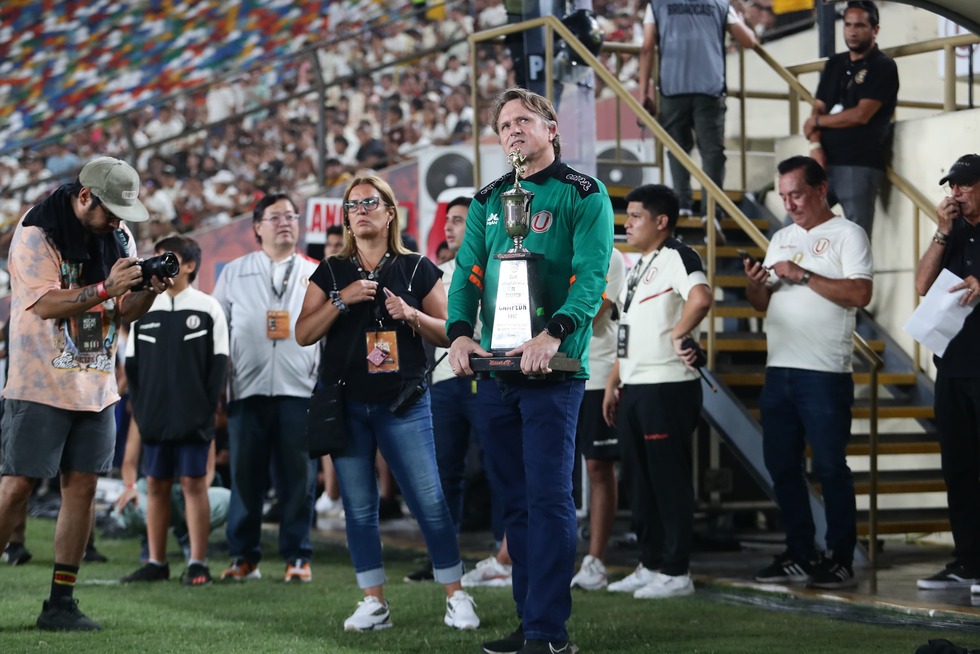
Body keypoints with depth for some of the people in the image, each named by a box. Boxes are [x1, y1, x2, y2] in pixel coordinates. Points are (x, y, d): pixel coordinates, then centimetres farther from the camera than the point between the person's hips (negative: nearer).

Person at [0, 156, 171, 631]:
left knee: (82, 486, 2)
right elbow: (46, 305, -18)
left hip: (96, 387, 6)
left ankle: (60, 603, 6)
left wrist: (148, 292, -9)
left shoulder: (119, 237, 9)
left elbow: (123, 313, 11)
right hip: (41, 385, -6)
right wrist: (106, 287, -26)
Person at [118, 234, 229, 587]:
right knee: (156, 484, 7)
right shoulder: (143, 310, 10)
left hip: (193, 419, -4)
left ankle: (198, 563, 1)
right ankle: (156, 563, 13)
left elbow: (218, 363, -2)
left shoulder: (208, 309, 0)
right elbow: (132, 363, 12)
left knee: (194, 483, -2)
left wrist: (206, 409, -8)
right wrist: (140, 407, 2)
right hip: (153, 418, 4)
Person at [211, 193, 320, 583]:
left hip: (300, 390, 0)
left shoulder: (317, 275, 13)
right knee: (245, 476, 1)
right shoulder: (234, 273, 13)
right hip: (247, 388, 0)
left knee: (299, 476, -1)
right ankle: (244, 557, 8)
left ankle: (297, 557, 7)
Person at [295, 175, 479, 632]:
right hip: (346, 405, 2)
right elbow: (303, 334, 2)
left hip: (403, 403, -2)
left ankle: (456, 596, 5)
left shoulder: (417, 269, 4)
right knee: (359, 507, 4)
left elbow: (449, 332, 5)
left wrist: (412, 315, -13)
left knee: (430, 502, -6)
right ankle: (374, 604, 12)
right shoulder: (331, 272, 9)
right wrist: (342, 300, -10)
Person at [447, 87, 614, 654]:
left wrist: (554, 334, -25)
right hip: (495, 371, 6)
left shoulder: (584, 195, 1)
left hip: (554, 370, -6)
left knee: (549, 496, -10)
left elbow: (591, 276, -10)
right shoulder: (487, 201, 17)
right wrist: (460, 331, -8)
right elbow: (467, 273, 11)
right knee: (516, 500, 9)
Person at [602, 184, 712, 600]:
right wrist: (613, 384, 19)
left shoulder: (677, 256, -11)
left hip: (667, 387, -10)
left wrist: (678, 335, -18)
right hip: (634, 389, 10)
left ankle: (676, 573, 3)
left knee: (670, 480, -3)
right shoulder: (639, 265, 19)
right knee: (643, 480, 14)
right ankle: (650, 565, 22)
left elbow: (700, 298, -32)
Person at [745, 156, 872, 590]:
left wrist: (803, 275, -17)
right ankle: (800, 556, 17)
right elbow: (764, 305, 19)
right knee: (781, 466, 9)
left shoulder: (847, 235, -2)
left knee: (830, 467, -4)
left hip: (824, 373, -7)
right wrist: (754, 286, -3)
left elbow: (860, 294, -16)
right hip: (779, 370, 7)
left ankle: (840, 560, 2)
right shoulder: (781, 239, 18)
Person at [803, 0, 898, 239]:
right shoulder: (835, 64, 19)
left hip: (860, 165, -6)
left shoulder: (883, 67, -1)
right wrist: (815, 145, -6)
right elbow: (818, 109, 13)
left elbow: (861, 115, -11)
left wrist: (817, 122, 1)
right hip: (825, 162, 6)